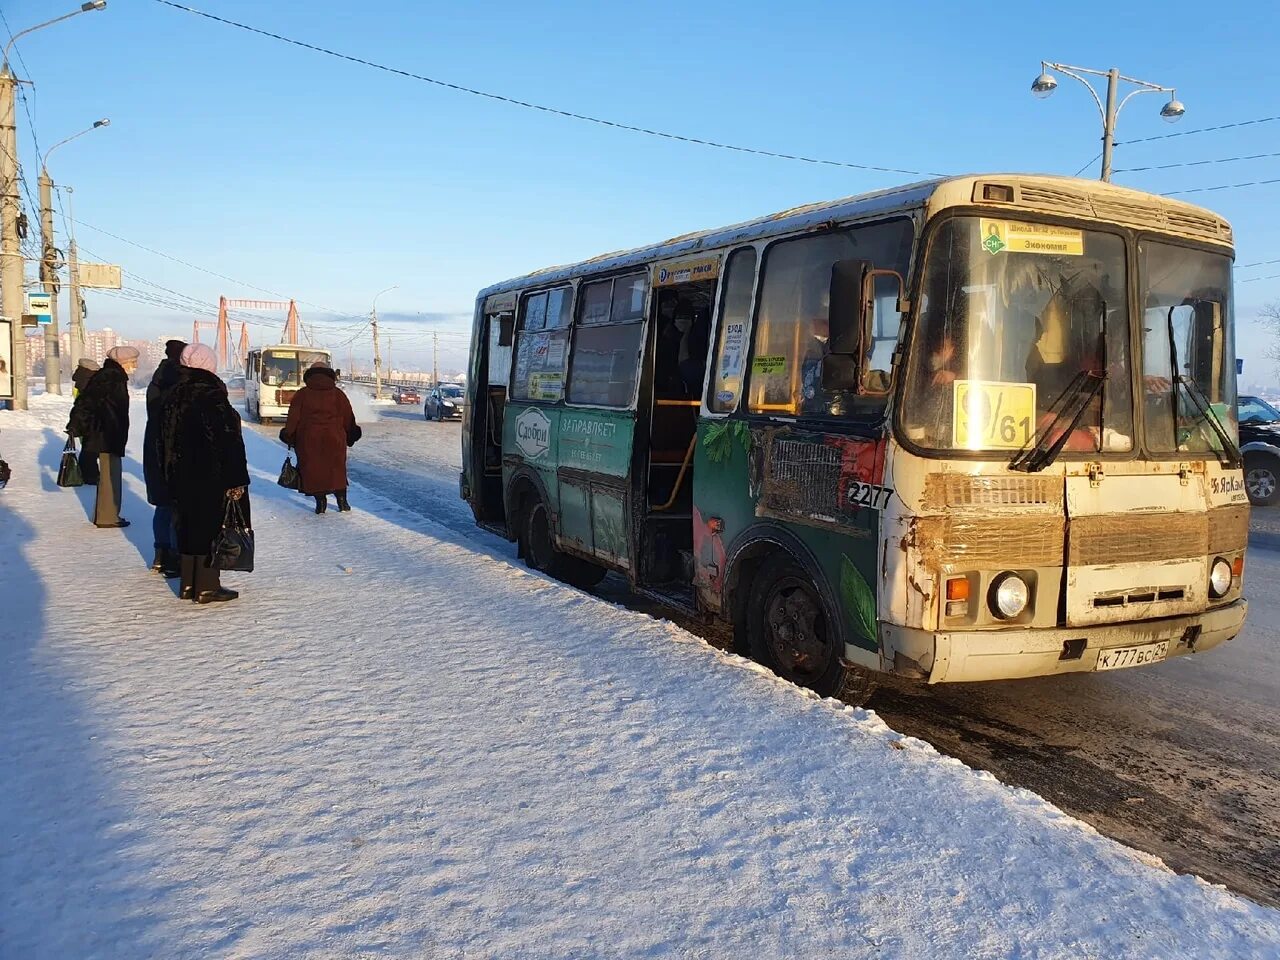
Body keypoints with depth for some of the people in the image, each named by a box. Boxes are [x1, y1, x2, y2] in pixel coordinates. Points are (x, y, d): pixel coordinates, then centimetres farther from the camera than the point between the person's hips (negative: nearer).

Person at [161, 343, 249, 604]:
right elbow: (229, 443, -18)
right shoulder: (213, 397, -16)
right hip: (211, 479, -7)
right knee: (210, 528, 0)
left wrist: (170, 475, 21)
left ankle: (188, 585, 21)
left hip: (180, 480, 7)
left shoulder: (172, 397, 7)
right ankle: (207, 587, 4)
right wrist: (236, 481, -14)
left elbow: (165, 441, 14)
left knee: (187, 527, 15)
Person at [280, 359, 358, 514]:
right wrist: (350, 435, 19)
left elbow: (293, 417, 0)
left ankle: (320, 501, 4)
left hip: (309, 440, -1)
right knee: (337, 469, 11)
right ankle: (342, 501, 11)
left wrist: (289, 435, 8)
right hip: (334, 438, 1)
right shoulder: (337, 394, 5)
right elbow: (348, 417, 8)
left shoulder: (301, 394, 3)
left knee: (313, 470, 6)